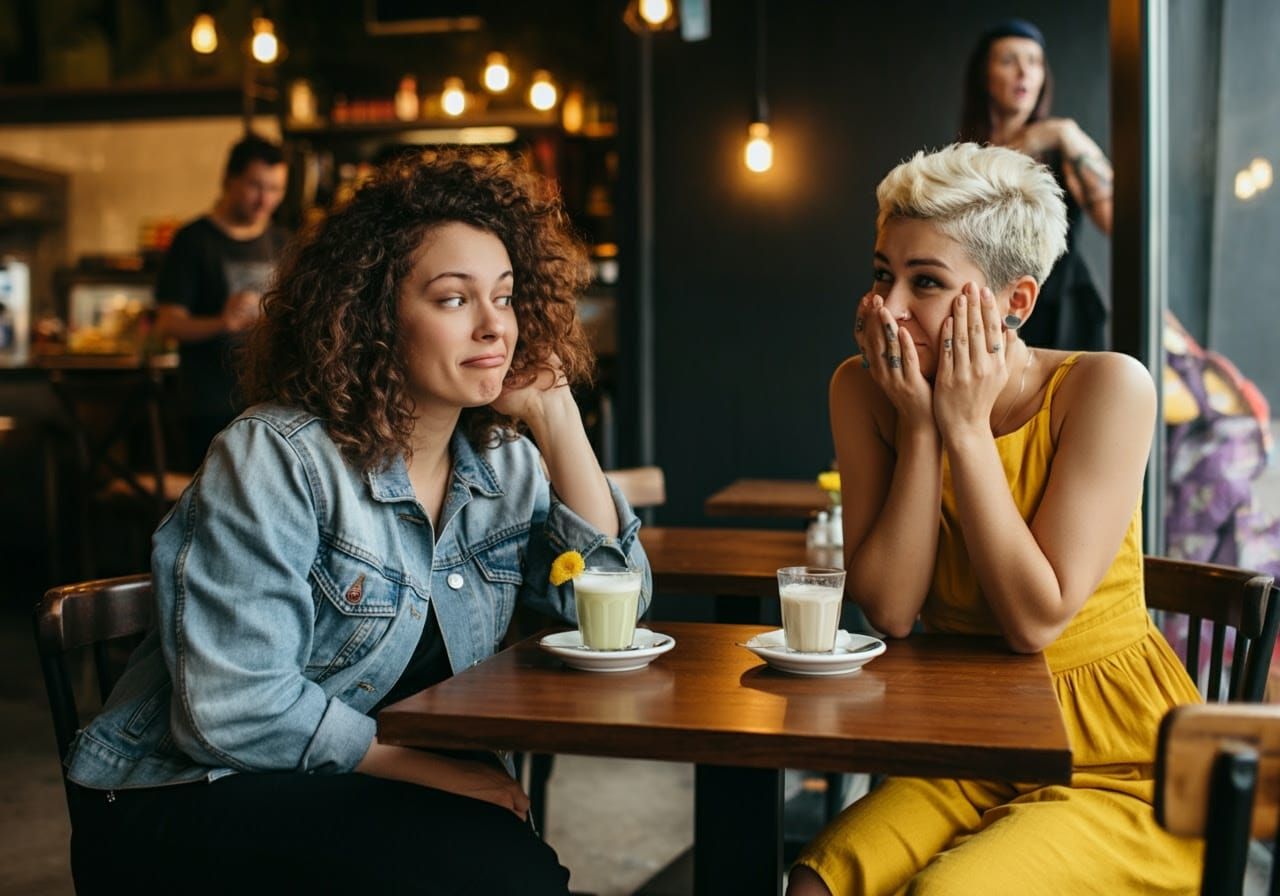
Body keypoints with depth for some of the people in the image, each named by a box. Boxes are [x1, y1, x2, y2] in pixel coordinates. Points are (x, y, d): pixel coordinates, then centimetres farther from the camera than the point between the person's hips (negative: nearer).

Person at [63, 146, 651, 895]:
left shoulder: (505, 466, 4)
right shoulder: (277, 459, -16)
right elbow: (235, 711, -22)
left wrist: (555, 415, -9)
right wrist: (442, 770, -19)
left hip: (359, 795, 6)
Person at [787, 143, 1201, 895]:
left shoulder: (1107, 388, -16)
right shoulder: (864, 392, -5)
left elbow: (1036, 620, -21)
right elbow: (890, 612, -11)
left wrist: (966, 428, -20)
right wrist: (919, 429, -18)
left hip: (1120, 769, -3)